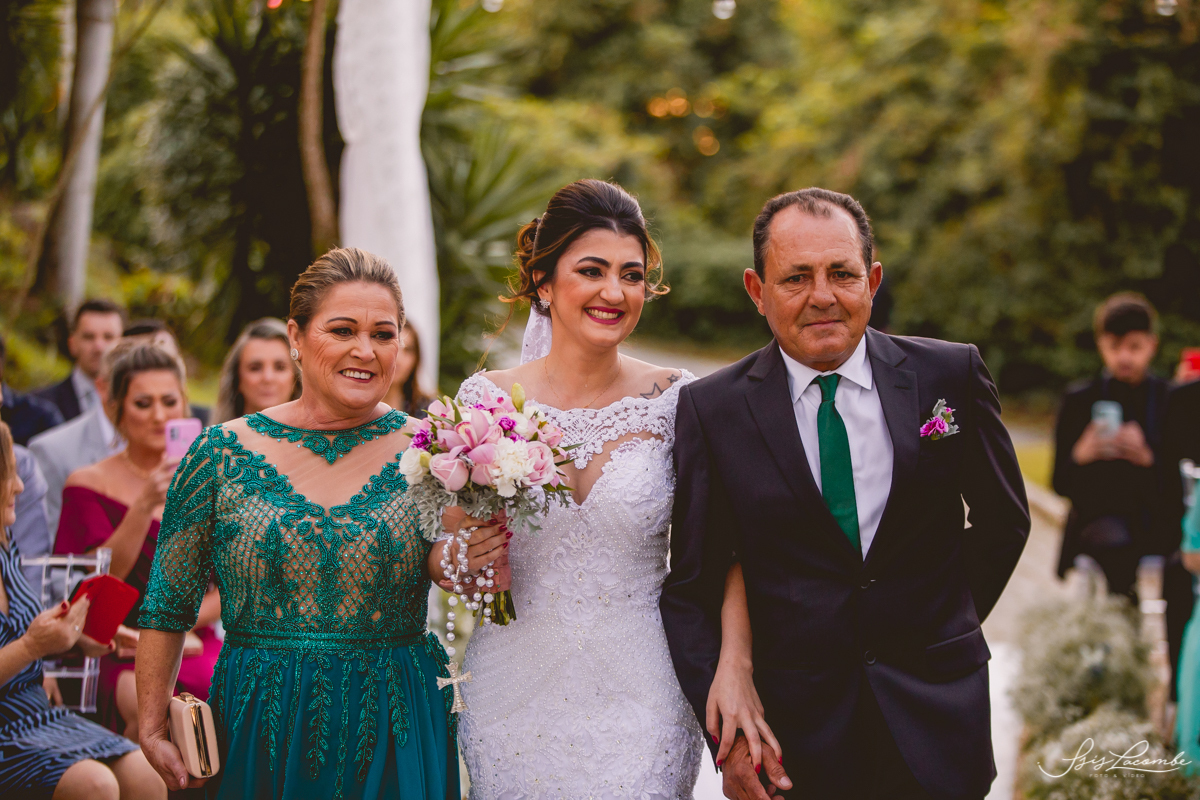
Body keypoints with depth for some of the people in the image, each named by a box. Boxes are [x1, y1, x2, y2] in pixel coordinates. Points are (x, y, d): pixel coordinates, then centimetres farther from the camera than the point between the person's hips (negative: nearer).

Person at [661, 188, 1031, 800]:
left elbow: (1003, 519, 11)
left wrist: (948, 625, 9)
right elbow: (690, 588, -4)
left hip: (936, 713, 1)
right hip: (793, 726, -1)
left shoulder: (952, 375, -2)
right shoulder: (711, 409, -5)